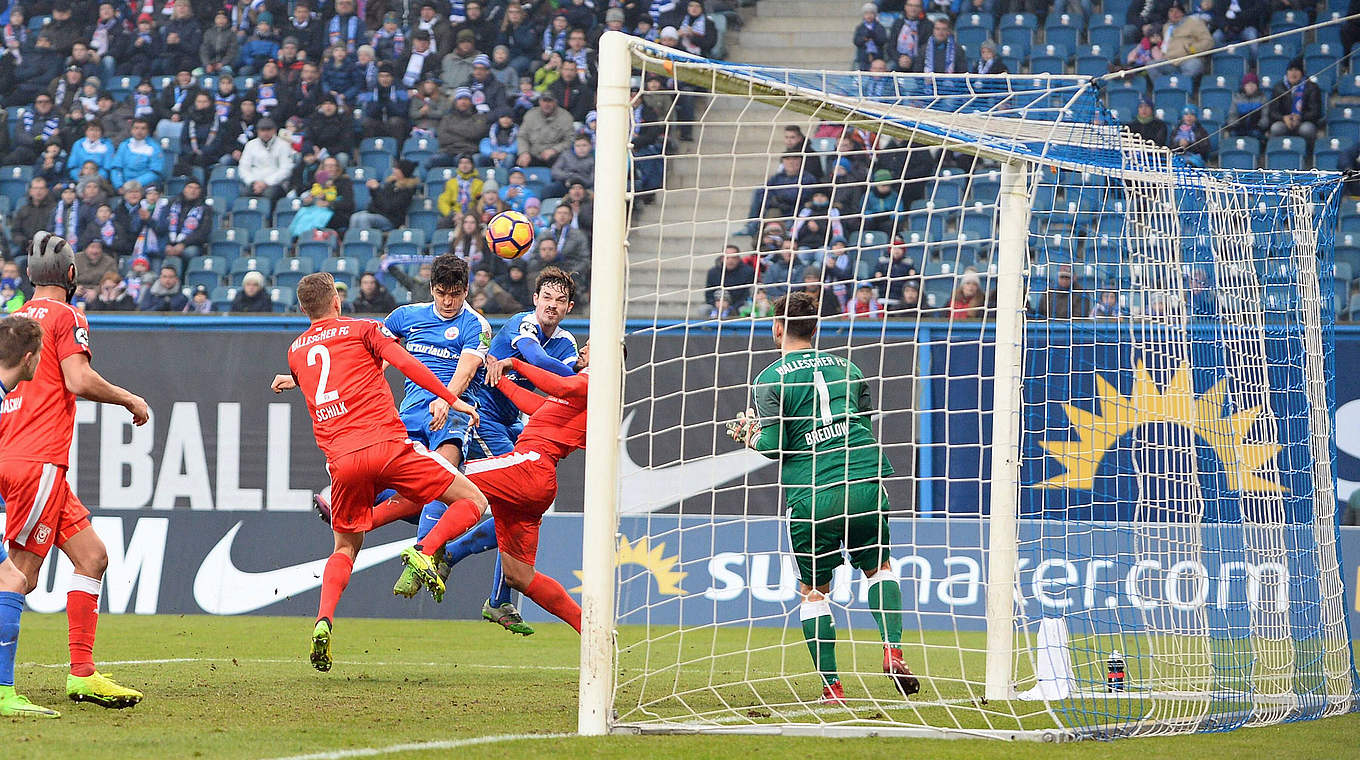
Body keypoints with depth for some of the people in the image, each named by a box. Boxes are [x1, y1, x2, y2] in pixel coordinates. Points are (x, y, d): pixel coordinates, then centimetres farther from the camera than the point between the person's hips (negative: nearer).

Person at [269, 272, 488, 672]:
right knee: (472, 500, 4)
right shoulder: (362, 329, 9)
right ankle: (426, 552, -22)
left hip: (341, 459, 4)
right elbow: (404, 362, -6)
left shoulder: (295, 351, 22)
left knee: (345, 549, 20)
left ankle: (323, 621, -6)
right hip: (387, 444, -4)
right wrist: (449, 399, -3)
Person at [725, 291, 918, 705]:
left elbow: (773, 445, -8)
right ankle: (892, 649, 2)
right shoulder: (846, 367, 16)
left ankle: (832, 687, 5)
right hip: (865, 483, 3)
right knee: (879, 565, 23)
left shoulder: (770, 379, 0)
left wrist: (750, 435, 13)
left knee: (813, 590, 10)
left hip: (811, 495, -3)